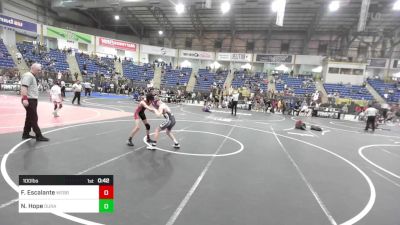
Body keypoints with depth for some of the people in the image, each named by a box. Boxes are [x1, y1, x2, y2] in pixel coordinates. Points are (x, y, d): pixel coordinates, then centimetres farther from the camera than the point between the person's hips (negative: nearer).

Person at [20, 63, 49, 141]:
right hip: (29, 100, -11)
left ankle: (26, 134, 27)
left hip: (32, 100, 11)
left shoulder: (32, 76, 19)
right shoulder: (28, 75, -13)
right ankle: (39, 136, -5)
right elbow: (24, 87, -26)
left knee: (30, 118, 17)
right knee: (34, 118, -8)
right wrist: (24, 98, -35)